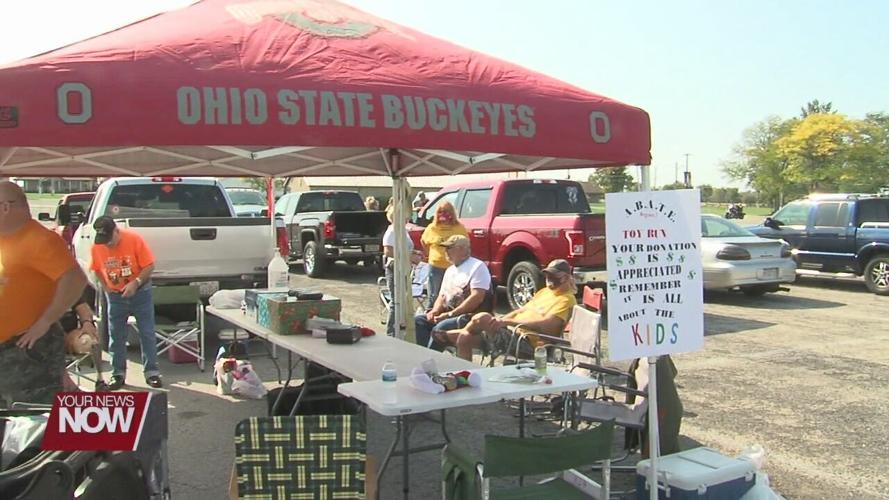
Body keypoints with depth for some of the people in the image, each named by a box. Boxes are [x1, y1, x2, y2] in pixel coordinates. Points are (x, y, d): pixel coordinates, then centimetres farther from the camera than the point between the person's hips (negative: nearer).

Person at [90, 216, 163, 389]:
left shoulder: (134, 239, -19)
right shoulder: (97, 247, -10)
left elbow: (149, 266, -16)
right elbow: (97, 270, 7)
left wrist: (135, 283, -25)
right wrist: (106, 288, -2)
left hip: (140, 292, -3)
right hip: (115, 295, 3)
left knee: (147, 334, 0)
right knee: (116, 336, 7)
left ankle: (151, 372, 7)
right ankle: (118, 374, 18)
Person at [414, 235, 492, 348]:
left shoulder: (477, 266, -7)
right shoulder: (450, 270, 20)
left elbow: (477, 297, -17)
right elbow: (442, 295, 22)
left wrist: (451, 314, -17)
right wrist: (435, 311, -1)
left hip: (470, 316, -8)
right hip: (448, 314, 8)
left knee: (440, 328, -32)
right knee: (418, 320, -11)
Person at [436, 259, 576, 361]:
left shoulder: (566, 300, -7)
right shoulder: (545, 291, 22)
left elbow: (546, 324, -21)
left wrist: (508, 322, -23)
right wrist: (499, 321, 6)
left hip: (526, 344, -10)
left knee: (482, 318, -23)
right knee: (464, 339, -2)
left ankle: (455, 333, 4)